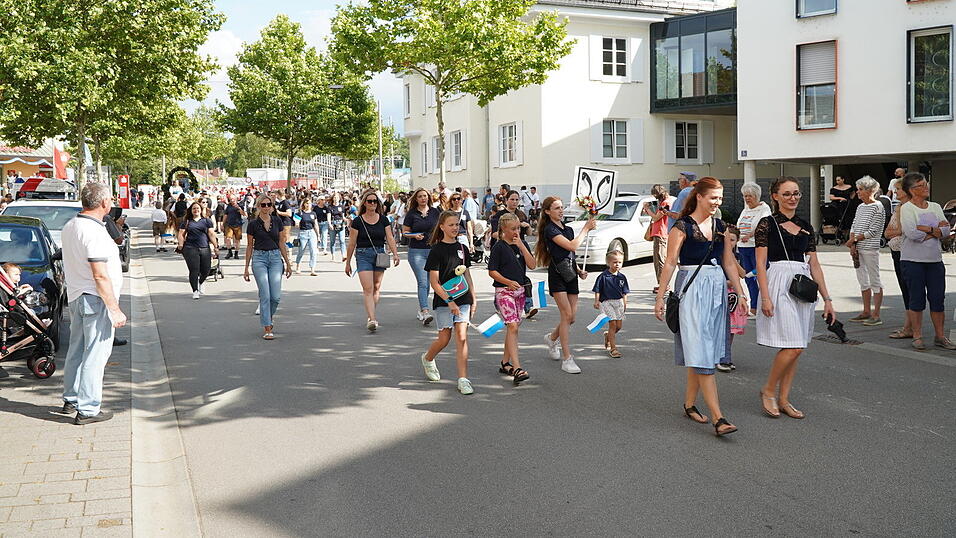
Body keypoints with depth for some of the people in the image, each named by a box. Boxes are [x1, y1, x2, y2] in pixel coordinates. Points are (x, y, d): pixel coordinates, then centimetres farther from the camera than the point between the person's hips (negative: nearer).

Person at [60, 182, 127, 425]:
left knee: (76, 350, 19)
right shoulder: (95, 232, -21)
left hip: (75, 296, 10)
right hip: (95, 299, -10)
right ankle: (87, 409, 1)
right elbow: (100, 276, -24)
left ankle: (71, 399, 32)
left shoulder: (70, 227, 9)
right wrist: (115, 310, -21)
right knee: (95, 354, -3)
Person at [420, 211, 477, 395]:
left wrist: (473, 300, 11)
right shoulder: (436, 250, -7)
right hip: (443, 300, -4)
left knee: (461, 337, -5)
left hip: (462, 299, 4)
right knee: (444, 339, 5)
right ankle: (427, 359, 37)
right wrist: (449, 301, -17)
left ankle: (463, 379, -3)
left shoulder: (462, 248, 9)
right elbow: (434, 282, -11)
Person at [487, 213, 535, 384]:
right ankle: (517, 368, -20)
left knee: (513, 327, 11)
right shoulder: (499, 247, -7)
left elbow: (532, 265, -1)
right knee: (512, 326, -15)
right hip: (504, 291, -6)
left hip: (520, 290, 6)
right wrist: (508, 282, -20)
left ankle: (505, 363, 23)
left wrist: (521, 246, -9)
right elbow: (492, 271, -8)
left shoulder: (522, 244, 9)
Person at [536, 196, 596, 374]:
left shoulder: (568, 229, 16)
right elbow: (572, 246, -20)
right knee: (567, 315, -13)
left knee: (571, 318, 5)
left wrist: (579, 270, 9)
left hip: (570, 275, 7)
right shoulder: (550, 229, -9)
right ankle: (567, 359, -10)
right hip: (557, 275, -7)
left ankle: (552, 337, 35)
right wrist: (586, 229, -11)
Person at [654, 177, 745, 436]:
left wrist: (740, 294, 13)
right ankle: (718, 418, -13)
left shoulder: (720, 225, 13)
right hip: (692, 289, -6)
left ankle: (689, 403, 24)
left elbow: (729, 263, 17)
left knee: (704, 351, 10)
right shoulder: (683, 226, -5)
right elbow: (670, 262, -9)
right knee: (701, 351, -9)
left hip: (717, 288, 7)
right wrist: (660, 297, -12)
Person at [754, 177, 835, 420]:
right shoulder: (767, 224, -3)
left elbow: (814, 265, 14)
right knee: (793, 347, -12)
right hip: (778, 284, -6)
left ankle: (783, 399, 16)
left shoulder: (806, 227, 13)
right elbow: (761, 264, -7)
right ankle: (768, 390, 7)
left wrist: (827, 299, 10)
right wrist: (765, 297, -16)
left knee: (793, 348, 7)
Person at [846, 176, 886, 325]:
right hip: (858, 248, 8)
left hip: (870, 248, -8)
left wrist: (854, 239, -12)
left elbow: (873, 231, -15)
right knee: (862, 280, 13)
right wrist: (852, 244, -3)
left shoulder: (877, 207, -10)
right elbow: (853, 226, 12)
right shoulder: (860, 207, 14)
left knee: (875, 281, -3)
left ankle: (876, 315, 0)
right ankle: (866, 312, 22)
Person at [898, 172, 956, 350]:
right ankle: (917, 337, 8)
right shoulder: (906, 208, -4)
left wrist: (924, 230, -13)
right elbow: (911, 232, -18)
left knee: (938, 299, 6)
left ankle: (940, 336, 16)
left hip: (935, 259, 5)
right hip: (913, 260, -5)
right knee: (917, 299, 0)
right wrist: (934, 229, -6)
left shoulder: (935, 207, 12)